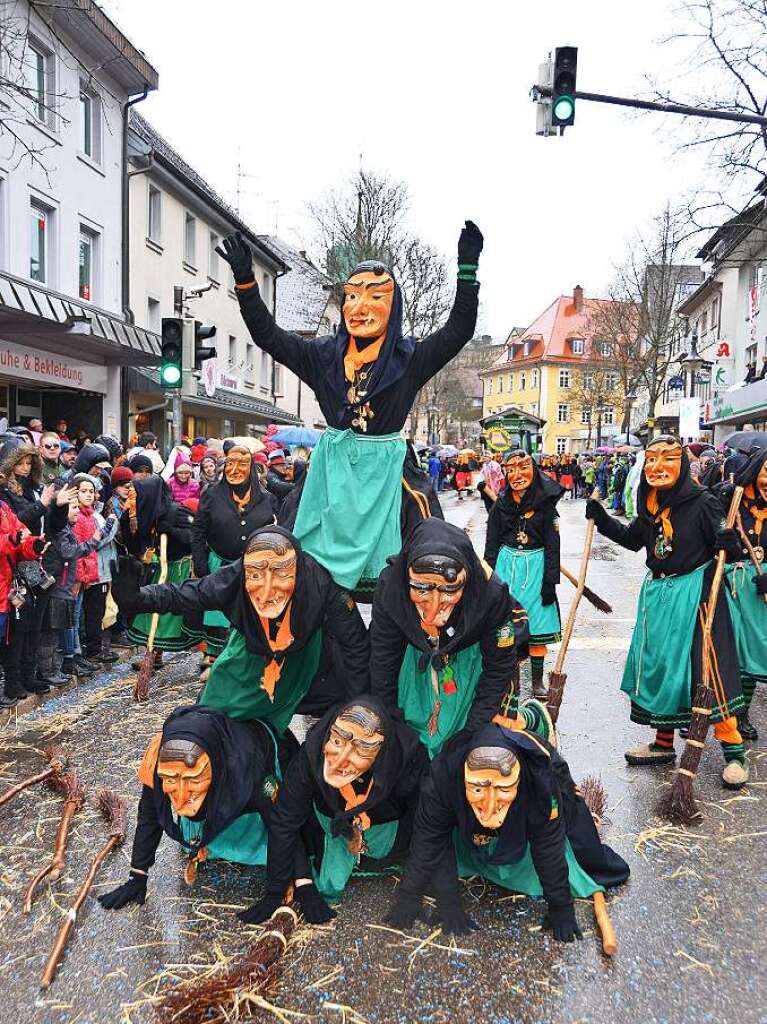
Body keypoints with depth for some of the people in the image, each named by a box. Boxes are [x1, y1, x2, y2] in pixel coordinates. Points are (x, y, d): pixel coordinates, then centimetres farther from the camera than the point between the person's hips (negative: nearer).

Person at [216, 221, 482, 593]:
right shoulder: (324, 354, 6)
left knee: (376, 547, 1)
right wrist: (245, 281, -4)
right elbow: (268, 335, 6)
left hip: (383, 468, -2)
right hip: (333, 465, 2)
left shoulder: (409, 358, -1)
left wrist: (467, 269, -18)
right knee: (325, 550, 4)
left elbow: (459, 330, -9)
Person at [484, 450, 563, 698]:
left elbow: (553, 545, -6)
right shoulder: (501, 504, 3)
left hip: (536, 566, -2)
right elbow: (491, 545, 8)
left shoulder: (545, 502, -5)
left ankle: (537, 679, 16)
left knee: (538, 626, 3)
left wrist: (550, 582, -10)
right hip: (506, 566, 2)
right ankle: (513, 678, 17)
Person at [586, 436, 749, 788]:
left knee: (707, 670, -6)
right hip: (657, 595, 7)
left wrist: (731, 545, -33)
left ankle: (734, 751, 8)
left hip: (695, 593, -6)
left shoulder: (702, 502, -14)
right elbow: (632, 539, 20)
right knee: (658, 667, 13)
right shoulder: (649, 505, 4)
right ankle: (663, 744, 28)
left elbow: (723, 545, -11)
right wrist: (601, 518, 9)